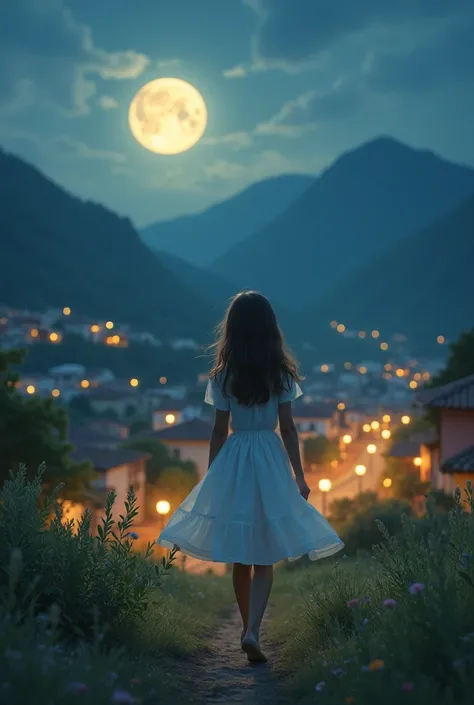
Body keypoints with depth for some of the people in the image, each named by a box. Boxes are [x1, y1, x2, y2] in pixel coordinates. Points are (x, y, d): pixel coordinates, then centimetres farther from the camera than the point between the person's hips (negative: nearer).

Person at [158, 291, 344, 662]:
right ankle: (253, 632, -12)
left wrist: (211, 477, 9)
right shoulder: (282, 373, -3)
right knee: (265, 559, 3)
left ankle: (249, 629, 22)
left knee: (241, 558, 13)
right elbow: (288, 428, -3)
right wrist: (300, 476, 3)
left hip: (233, 463, 1)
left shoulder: (222, 376, -2)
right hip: (271, 463, -1)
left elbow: (220, 431, 0)